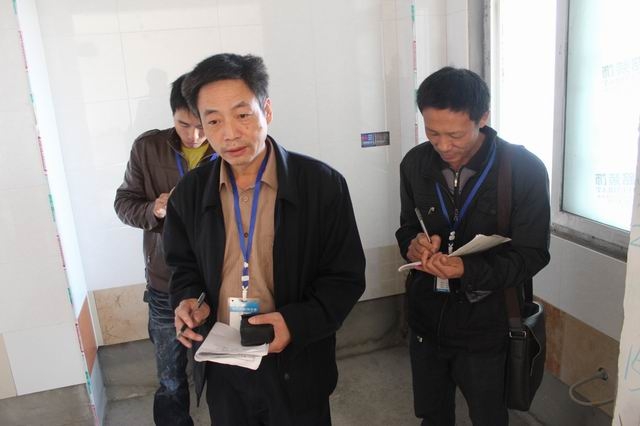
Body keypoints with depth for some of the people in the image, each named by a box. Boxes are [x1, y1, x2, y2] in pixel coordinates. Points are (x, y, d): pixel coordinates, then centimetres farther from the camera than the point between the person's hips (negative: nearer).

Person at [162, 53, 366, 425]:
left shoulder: (323, 184, -14)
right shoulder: (190, 193, -2)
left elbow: (346, 277, -9)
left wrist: (298, 323, -23)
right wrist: (189, 300, -9)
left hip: (296, 370, -3)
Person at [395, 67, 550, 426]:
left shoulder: (526, 170, -16)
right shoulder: (415, 163, -5)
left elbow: (532, 256, -12)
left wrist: (469, 270, -30)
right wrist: (413, 245, -18)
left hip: (485, 326, -3)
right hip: (426, 319, 3)